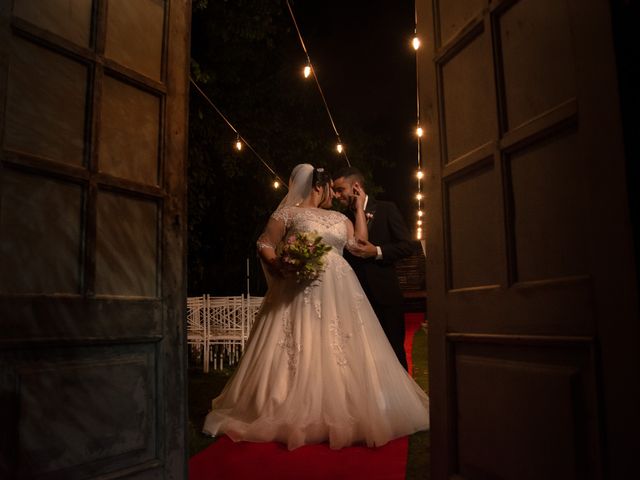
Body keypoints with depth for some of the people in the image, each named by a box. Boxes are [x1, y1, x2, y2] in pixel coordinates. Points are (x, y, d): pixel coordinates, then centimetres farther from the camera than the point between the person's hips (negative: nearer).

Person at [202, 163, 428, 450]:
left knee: (341, 355, 3)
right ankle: (297, 417, 4)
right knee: (301, 354, -6)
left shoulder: (339, 218, 23)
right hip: (301, 293, -5)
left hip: (339, 294, 5)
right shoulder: (288, 214, 5)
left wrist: (359, 206, 21)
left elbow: (360, 243, 17)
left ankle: (343, 415, 12)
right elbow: (264, 245, 0)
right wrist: (281, 268, -18)